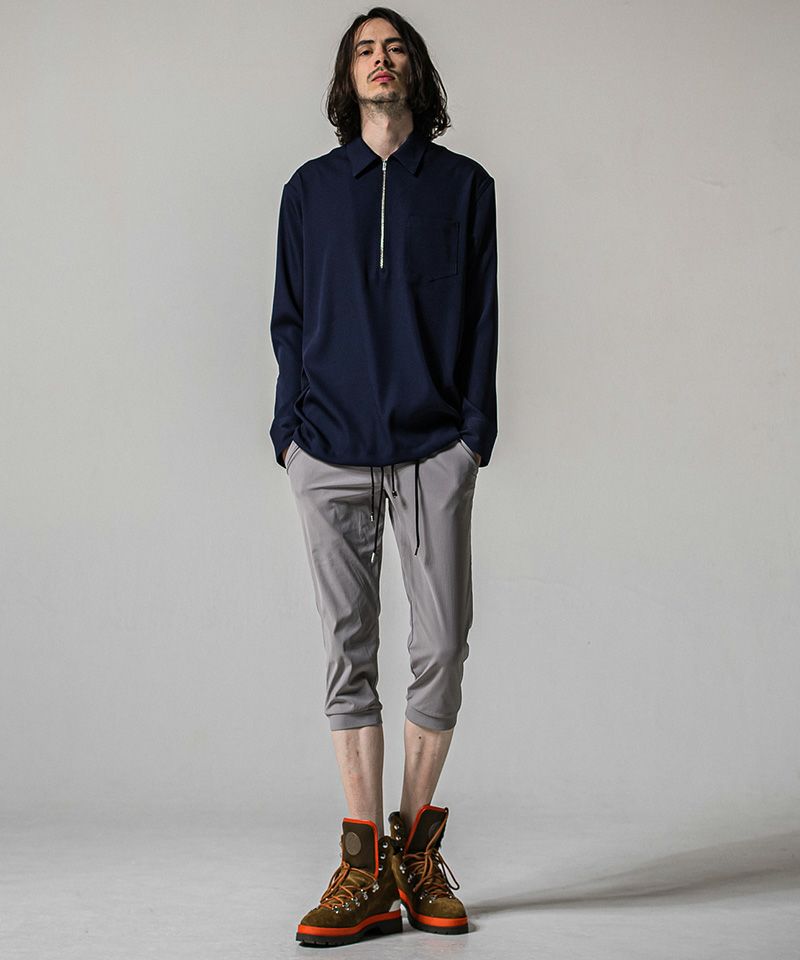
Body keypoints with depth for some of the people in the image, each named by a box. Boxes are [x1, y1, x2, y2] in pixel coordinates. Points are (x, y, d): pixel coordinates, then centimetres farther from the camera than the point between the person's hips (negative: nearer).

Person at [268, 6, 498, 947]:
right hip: (331, 449, 1)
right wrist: (288, 428, 3)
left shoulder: (463, 184, 11)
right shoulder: (310, 189, 14)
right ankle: (367, 872, 2)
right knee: (348, 650, -1)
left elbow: (481, 317, 7)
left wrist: (476, 430, -2)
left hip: (433, 449, -1)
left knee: (441, 646, -3)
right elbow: (290, 320, 13)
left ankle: (417, 849, 12)